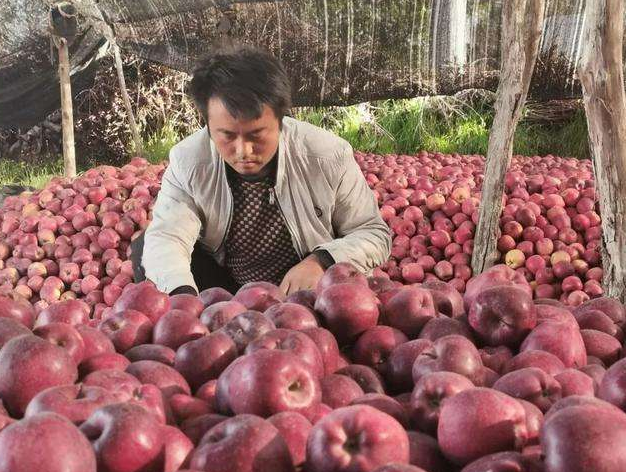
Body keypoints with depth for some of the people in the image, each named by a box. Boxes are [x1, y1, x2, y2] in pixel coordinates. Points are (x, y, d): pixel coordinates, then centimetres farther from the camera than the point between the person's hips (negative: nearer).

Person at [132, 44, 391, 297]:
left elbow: (374, 234, -12)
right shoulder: (187, 160, -17)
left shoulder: (330, 156, -21)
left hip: (309, 289, -1)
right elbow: (166, 237, -26)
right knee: (144, 248, -15)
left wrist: (320, 261, -31)